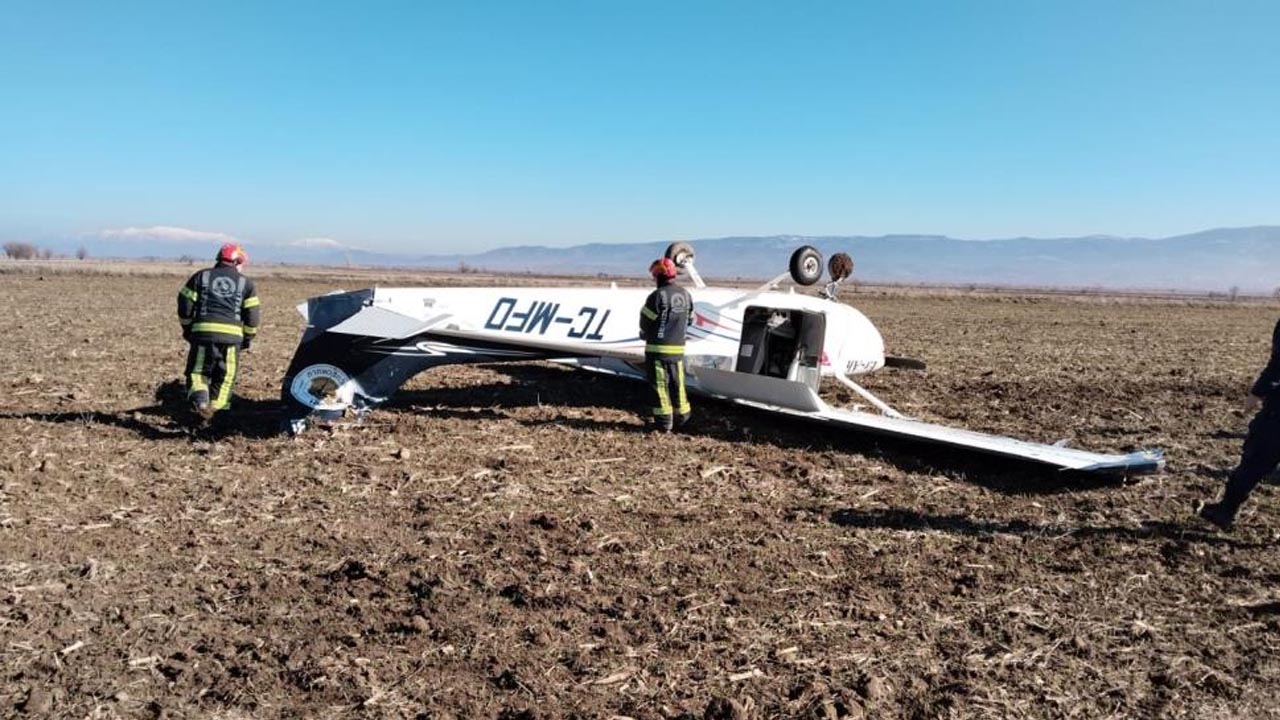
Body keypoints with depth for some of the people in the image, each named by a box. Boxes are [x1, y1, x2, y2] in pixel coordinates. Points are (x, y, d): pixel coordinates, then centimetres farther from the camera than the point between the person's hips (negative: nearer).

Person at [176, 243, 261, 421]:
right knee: (225, 377, 12)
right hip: (232, 335, 0)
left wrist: (187, 328, 23)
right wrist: (248, 338, 17)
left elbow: (185, 305, 9)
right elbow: (253, 315, 6)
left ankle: (199, 402, -18)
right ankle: (214, 409, 4)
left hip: (203, 332, 0)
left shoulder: (201, 277, 12)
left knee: (198, 372, 8)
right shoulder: (245, 283, 10)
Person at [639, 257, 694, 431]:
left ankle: (664, 422, 3)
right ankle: (682, 416, 27)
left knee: (660, 384, 1)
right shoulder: (685, 295, 7)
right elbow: (689, 320, 15)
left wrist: (645, 334, 13)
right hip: (678, 348, 6)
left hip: (658, 348, -6)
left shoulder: (657, 296, -15)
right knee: (677, 383, 18)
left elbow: (645, 321, -8)